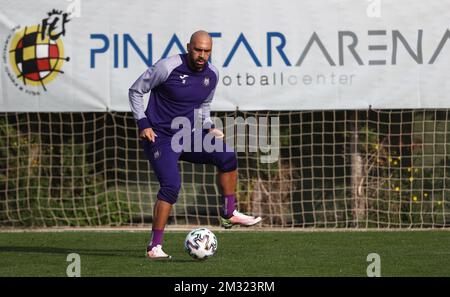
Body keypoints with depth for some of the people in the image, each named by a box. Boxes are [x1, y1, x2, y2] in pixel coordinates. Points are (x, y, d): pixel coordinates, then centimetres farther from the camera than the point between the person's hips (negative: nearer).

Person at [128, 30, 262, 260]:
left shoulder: (212, 75, 3)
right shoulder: (168, 67, -16)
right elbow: (135, 91, -6)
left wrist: (208, 127, 3)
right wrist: (143, 124, -15)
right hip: (160, 137, -6)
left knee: (227, 156, -11)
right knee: (171, 185, -22)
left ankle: (229, 215, 5)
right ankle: (154, 246, -15)